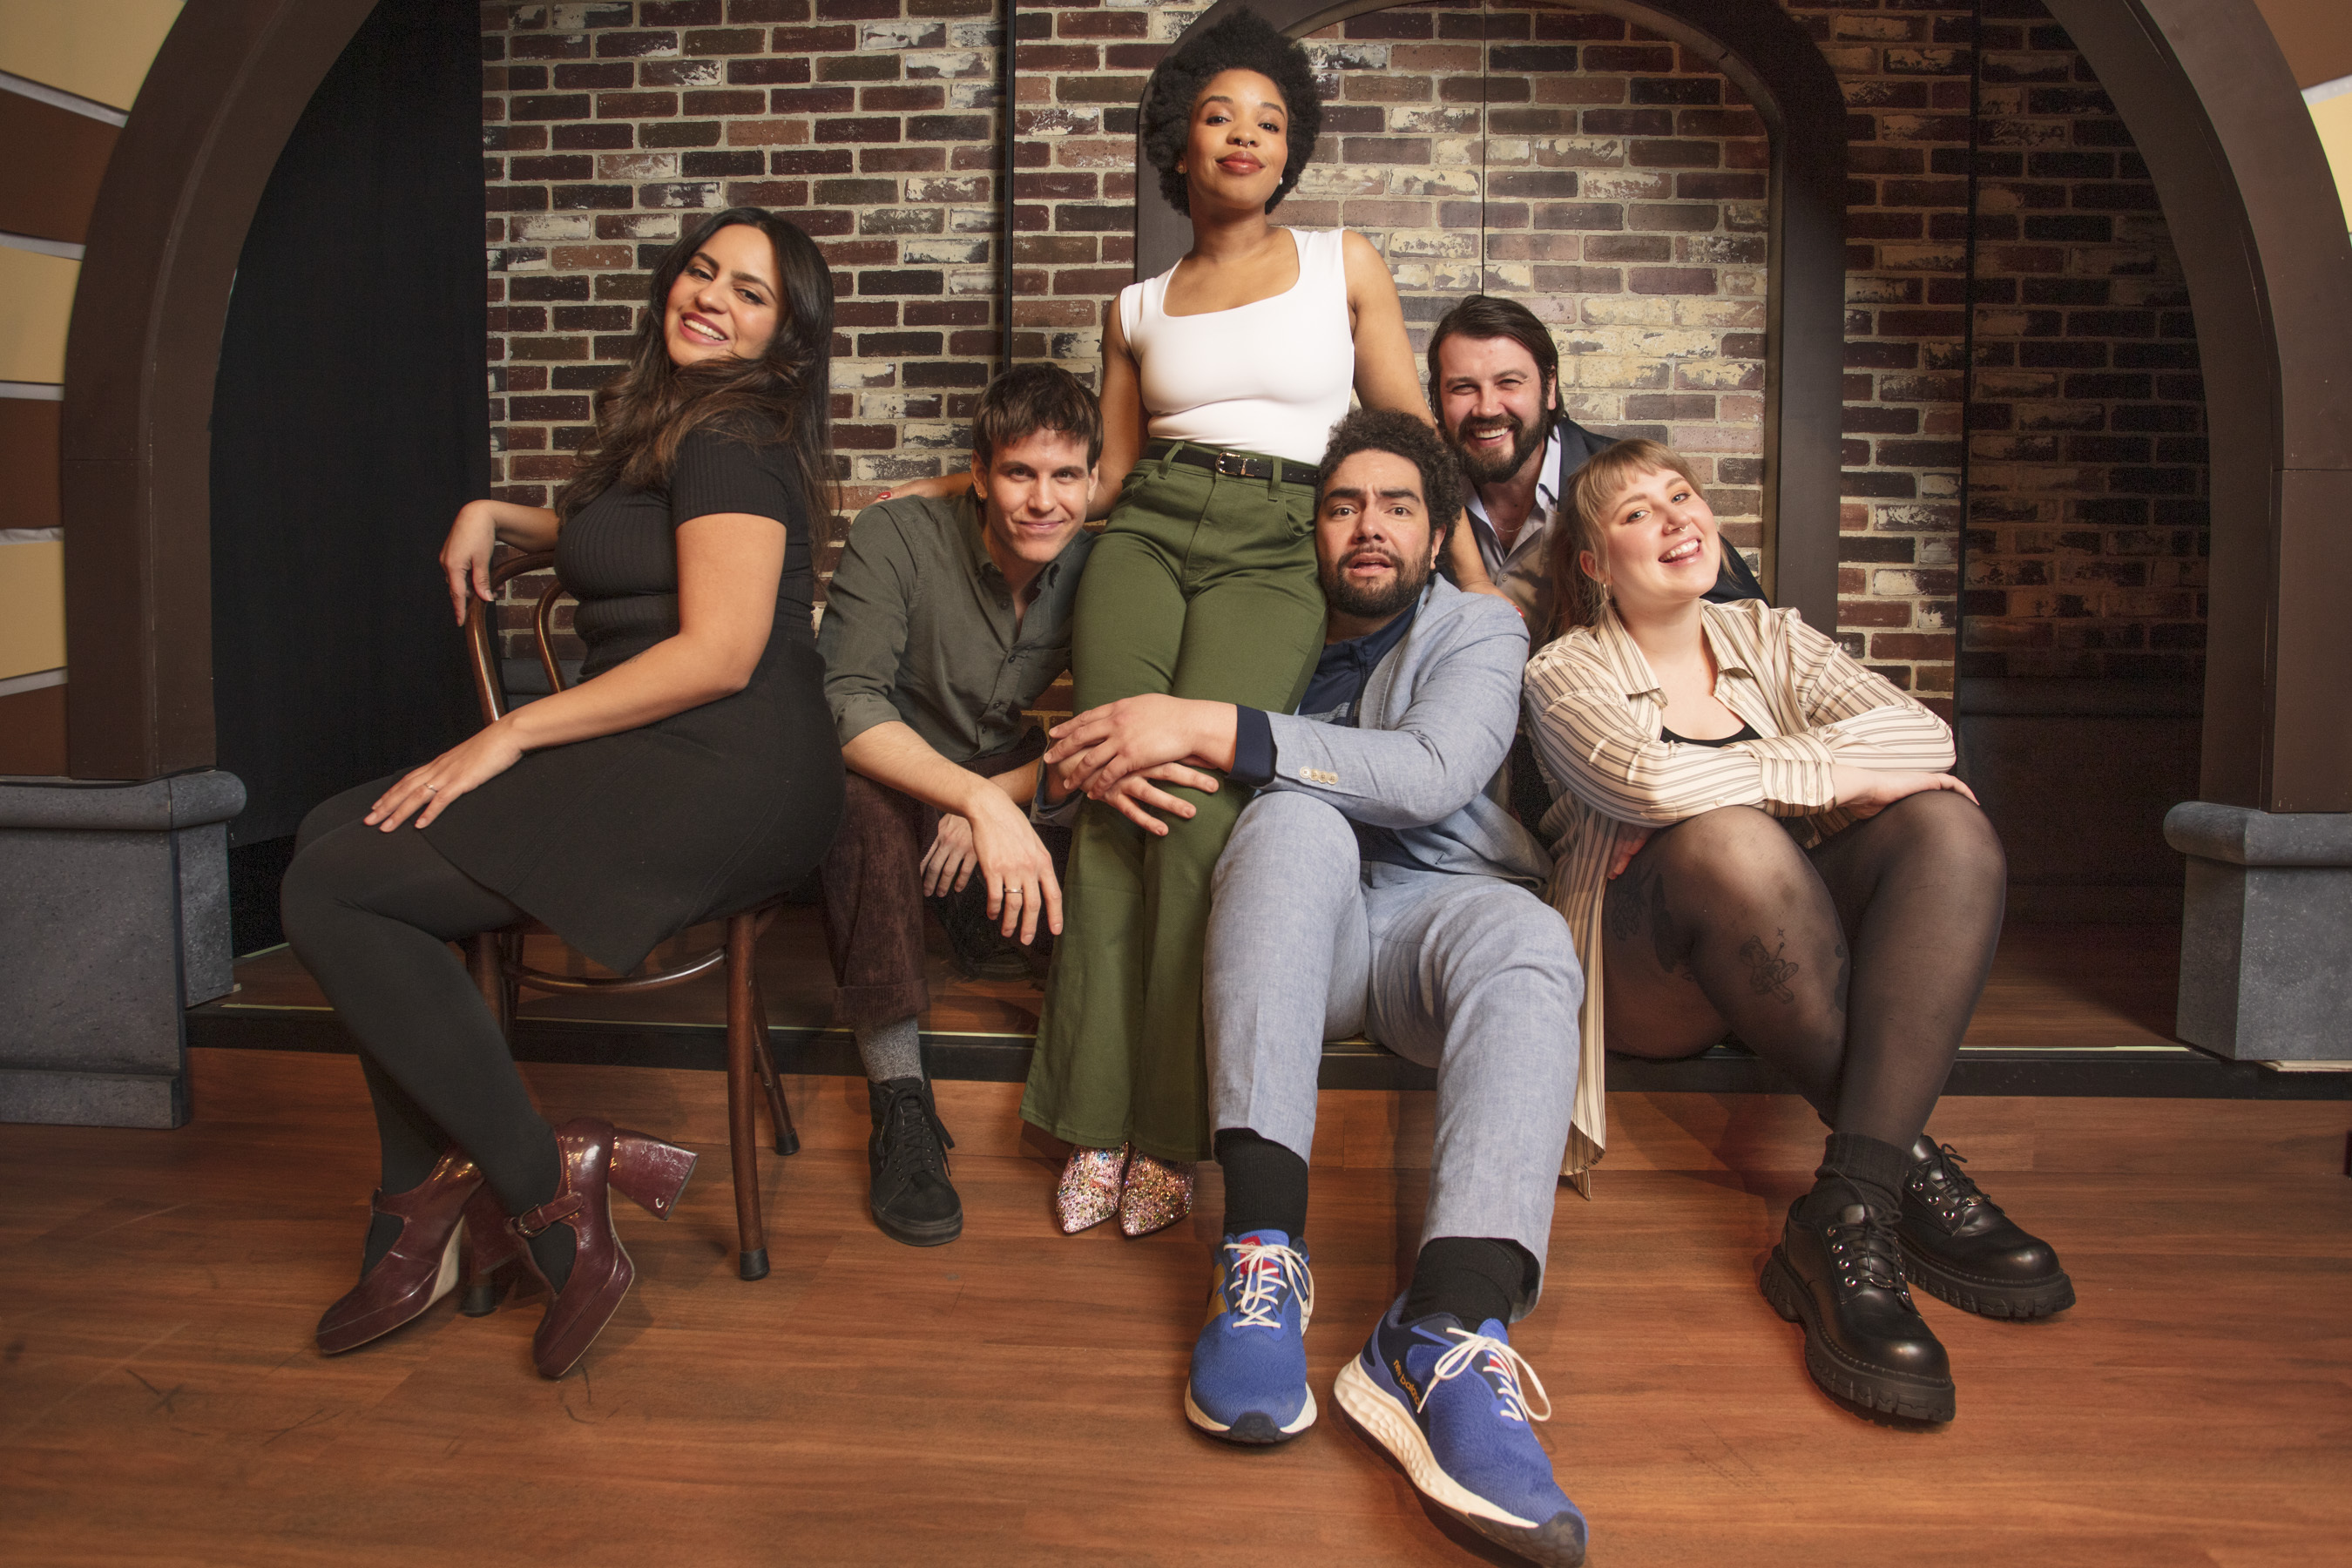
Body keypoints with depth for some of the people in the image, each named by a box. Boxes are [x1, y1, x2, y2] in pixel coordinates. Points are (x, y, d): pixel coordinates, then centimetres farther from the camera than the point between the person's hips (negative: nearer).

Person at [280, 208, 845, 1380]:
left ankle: (545, 1188, -9)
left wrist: (511, 734, -14)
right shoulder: (666, 428, 21)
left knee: (334, 889, -15)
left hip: (726, 778, -10)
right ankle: (435, 1199, 0)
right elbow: (619, 539, 43)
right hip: (640, 763, 10)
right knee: (338, 834, 2)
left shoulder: (732, 438, -8)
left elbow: (719, 654, -18)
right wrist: (494, 517, 23)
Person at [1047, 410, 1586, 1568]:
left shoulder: (1477, 631, 9)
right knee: (1296, 816, -32)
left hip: (1438, 902, -1)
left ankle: (1444, 1335, -52)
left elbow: (1431, 773, -12)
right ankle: (1261, 1251, -41)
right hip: (1297, 929, 1)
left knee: (1528, 947, -35)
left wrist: (1212, 730, -20)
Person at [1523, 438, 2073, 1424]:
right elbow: (1645, 780, -21)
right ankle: (1909, 1160, -21)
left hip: (1797, 958, 5)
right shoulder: (1566, 675, 3)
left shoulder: (1768, 639, 16)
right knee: (1727, 839, -35)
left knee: (1947, 825, -22)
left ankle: (1849, 1214, -34)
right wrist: (1839, 775, -15)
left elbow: (1924, 735, -4)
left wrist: (1708, 783, -15)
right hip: (1647, 972, -4)